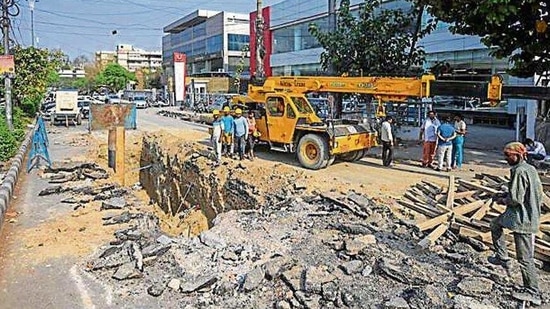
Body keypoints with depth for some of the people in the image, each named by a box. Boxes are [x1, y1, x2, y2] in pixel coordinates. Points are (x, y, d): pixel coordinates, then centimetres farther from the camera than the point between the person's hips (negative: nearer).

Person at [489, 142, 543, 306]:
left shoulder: (519, 171, -20)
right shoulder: (531, 169, 8)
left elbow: (516, 199, -22)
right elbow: (539, 193, 16)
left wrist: (503, 200, -2)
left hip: (521, 217, -10)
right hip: (532, 216, 10)